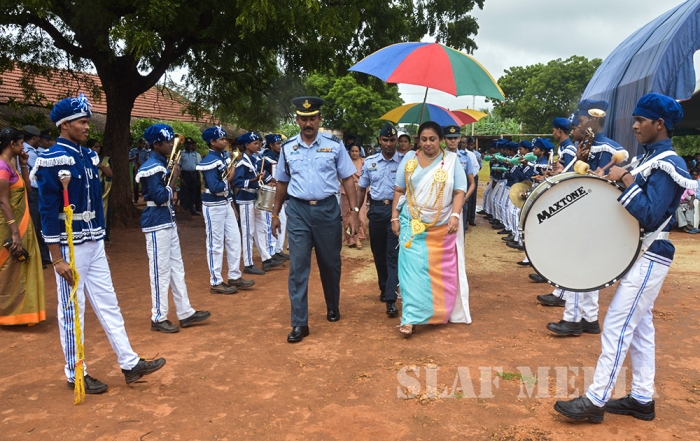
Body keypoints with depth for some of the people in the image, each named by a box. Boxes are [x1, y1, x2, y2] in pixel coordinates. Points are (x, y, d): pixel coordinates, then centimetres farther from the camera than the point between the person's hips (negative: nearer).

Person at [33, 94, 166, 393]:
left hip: (95, 244, 8)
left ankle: (129, 364, 18)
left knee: (108, 303, 11)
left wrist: (100, 239, 15)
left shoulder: (89, 155, 10)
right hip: (70, 246, -8)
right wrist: (57, 259, -18)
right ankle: (75, 374, 18)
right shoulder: (52, 160, -14)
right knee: (72, 310, 4)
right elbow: (48, 212, -16)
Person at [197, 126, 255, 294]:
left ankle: (234, 277, 24)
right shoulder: (209, 161, -17)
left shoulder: (225, 156, 9)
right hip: (213, 206, -9)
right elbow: (215, 188, -24)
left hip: (226, 204, 9)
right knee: (216, 244, -1)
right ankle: (216, 283, 10)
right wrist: (229, 179, -13)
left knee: (234, 239, 12)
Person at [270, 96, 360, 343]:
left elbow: (347, 178, 0)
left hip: (327, 209, 0)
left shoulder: (334, 145, -2)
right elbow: (282, 183, 13)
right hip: (298, 211, 1)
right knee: (298, 266, -3)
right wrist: (275, 214, 14)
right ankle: (299, 323, 5)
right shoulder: (287, 148, 4)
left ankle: (333, 308, 37)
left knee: (330, 263, 13)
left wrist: (354, 210, -7)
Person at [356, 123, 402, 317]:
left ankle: (391, 299, -7)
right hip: (376, 209, 4)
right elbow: (361, 188, 11)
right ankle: (384, 288, 33)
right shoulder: (369, 162, 6)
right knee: (378, 253, 14)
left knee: (393, 254, -6)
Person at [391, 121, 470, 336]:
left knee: (442, 271, 8)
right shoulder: (409, 158, 5)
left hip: (442, 227, 0)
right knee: (413, 268, -9)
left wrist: (455, 216, -16)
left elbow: (460, 192, -2)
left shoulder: (451, 160, 2)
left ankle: (440, 312, 26)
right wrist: (395, 216, 1)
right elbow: (399, 190, 7)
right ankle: (411, 317, -7)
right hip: (413, 225, 0)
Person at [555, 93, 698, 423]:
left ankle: (595, 400, 0)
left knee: (617, 326, -8)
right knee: (639, 326, 13)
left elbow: (651, 216, -26)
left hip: (648, 258, -10)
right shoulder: (650, 158, 13)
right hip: (640, 253, 10)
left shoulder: (667, 165, -17)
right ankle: (642, 399, 23)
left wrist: (626, 180, -23)